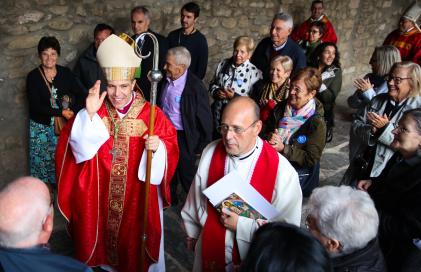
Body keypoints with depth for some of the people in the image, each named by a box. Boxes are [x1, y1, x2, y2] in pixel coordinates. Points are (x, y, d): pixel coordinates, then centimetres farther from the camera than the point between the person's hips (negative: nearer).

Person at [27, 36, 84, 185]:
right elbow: (35, 105, -13)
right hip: (41, 127, -1)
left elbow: (80, 95, 0)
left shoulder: (66, 73, 1)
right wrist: (61, 113, -21)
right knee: (43, 160, 6)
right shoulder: (33, 76, -5)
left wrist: (72, 111, -18)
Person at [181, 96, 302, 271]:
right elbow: (196, 195, 4)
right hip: (209, 251, 3)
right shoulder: (211, 152, -12)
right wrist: (192, 231, 14)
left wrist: (241, 225, -22)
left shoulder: (281, 170, -24)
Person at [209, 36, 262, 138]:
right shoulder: (224, 64, 3)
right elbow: (212, 84, 13)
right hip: (217, 114, 4)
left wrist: (235, 97, -22)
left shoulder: (254, 72, -13)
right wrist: (216, 91, -9)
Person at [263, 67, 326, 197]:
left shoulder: (317, 123, -11)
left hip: (298, 172, -4)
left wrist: (283, 149, -18)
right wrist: (270, 138, -11)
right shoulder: (280, 108, 4)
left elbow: (311, 159, -11)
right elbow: (265, 131, 13)